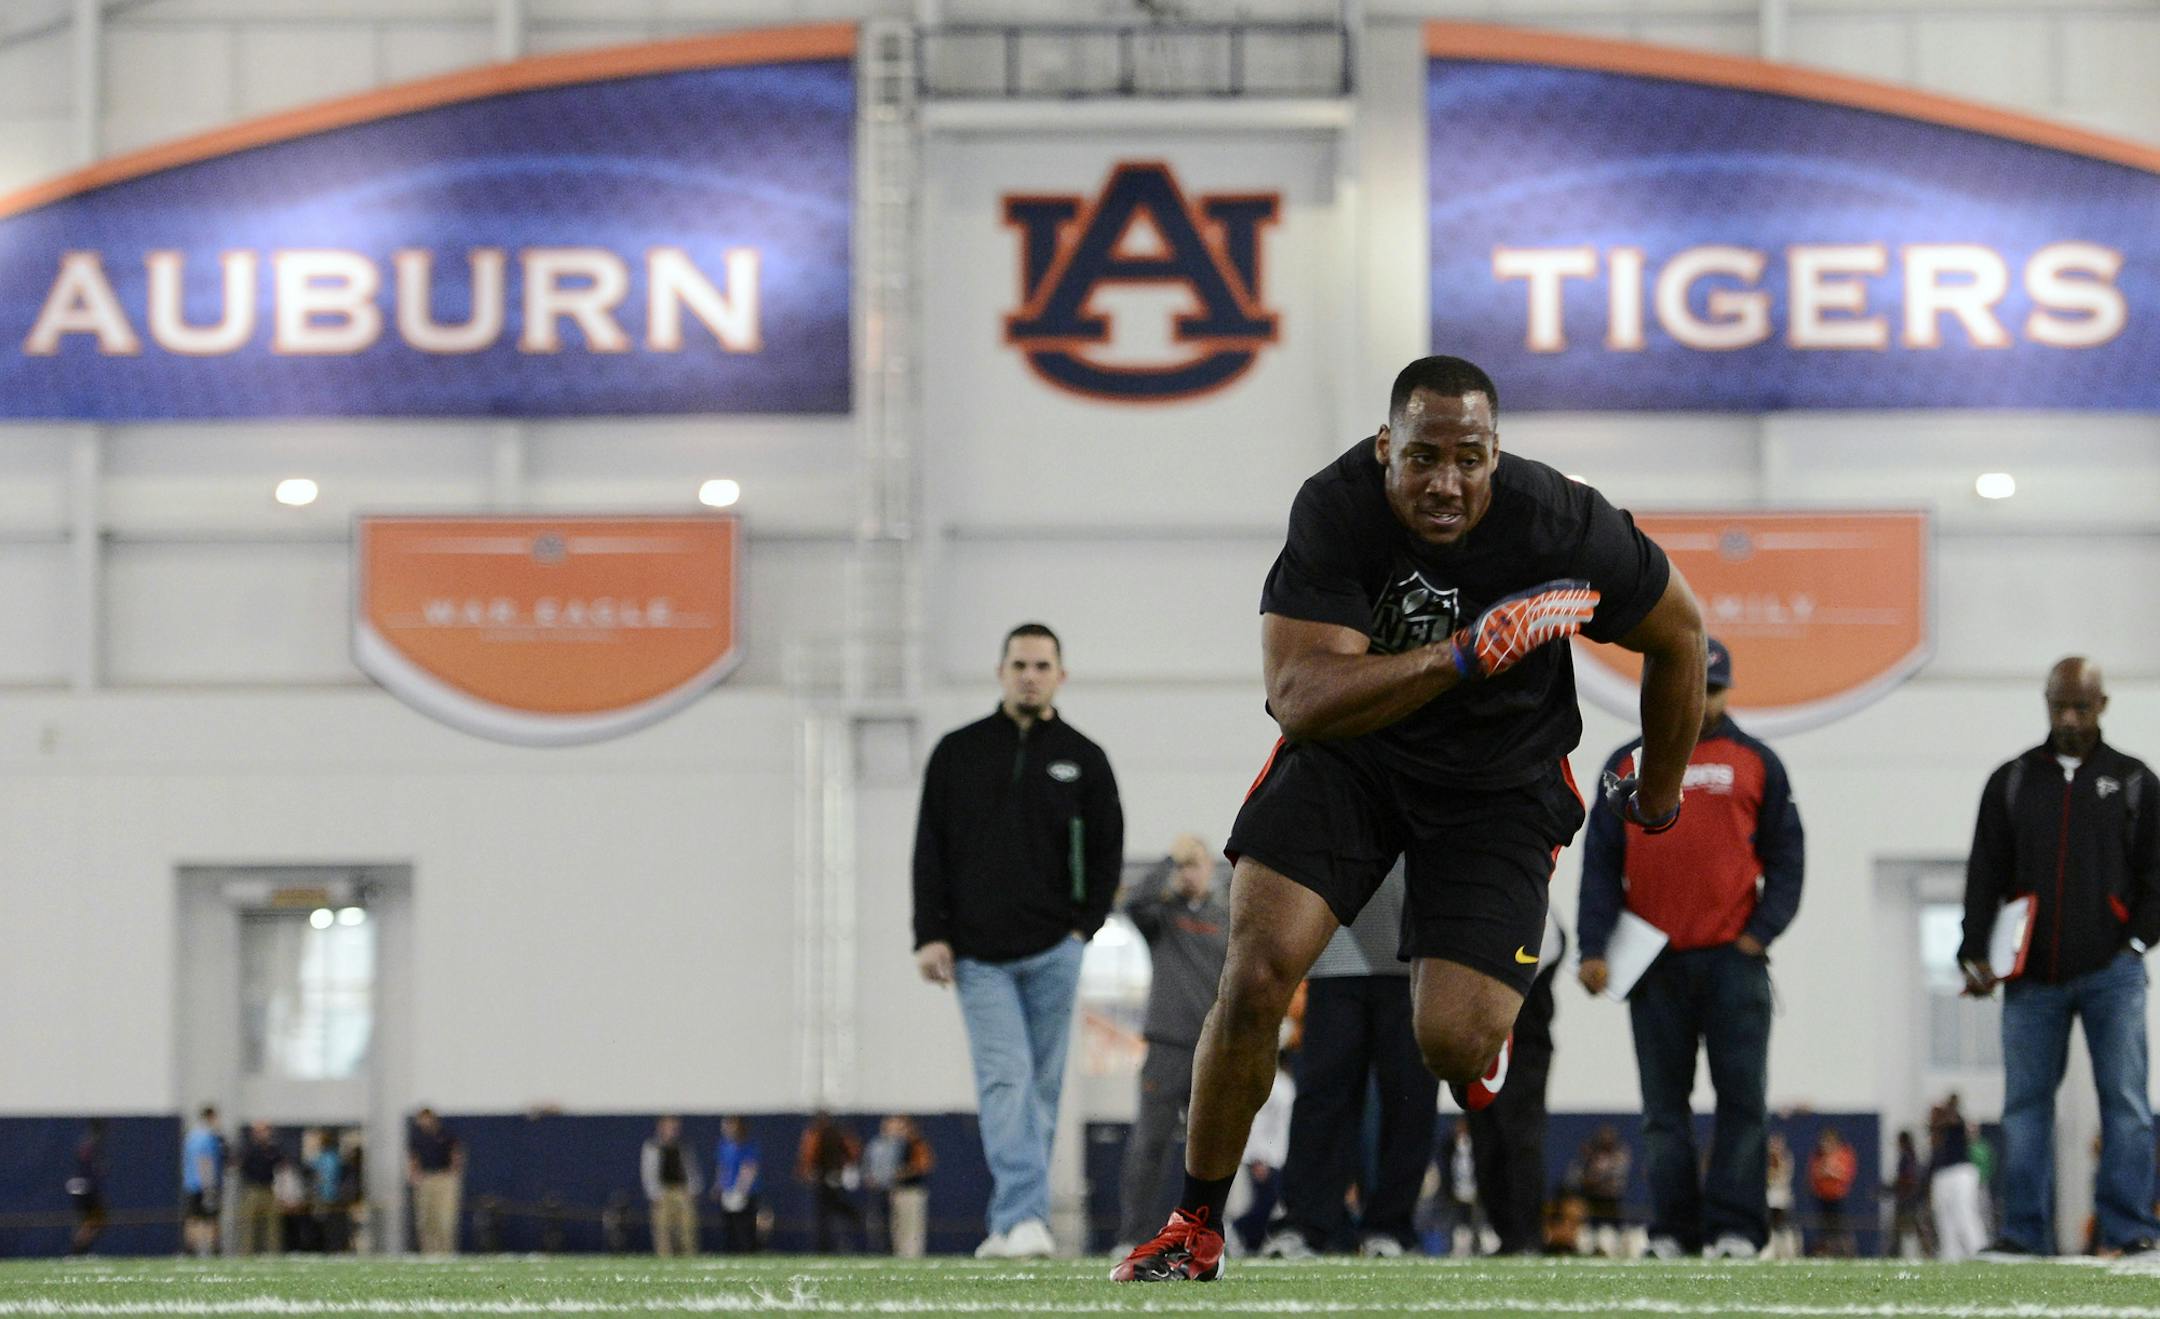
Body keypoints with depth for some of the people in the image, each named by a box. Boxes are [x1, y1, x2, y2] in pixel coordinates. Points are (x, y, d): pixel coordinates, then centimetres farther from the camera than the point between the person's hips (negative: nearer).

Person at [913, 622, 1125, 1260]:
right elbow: (930, 849, 7)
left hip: (1053, 954, 1)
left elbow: (1107, 852, 11)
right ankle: (1025, 1218, -23)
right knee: (1005, 1082, -13)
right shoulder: (958, 753, 8)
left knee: (1041, 1088, 3)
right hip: (980, 956, -1)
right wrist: (931, 936, -3)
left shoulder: (1083, 759, 9)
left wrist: (1082, 928, -1)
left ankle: (1011, 1222, 10)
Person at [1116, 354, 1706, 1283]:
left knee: (1455, 1042, -16)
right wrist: (1466, 654, -43)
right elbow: (1300, 701, -32)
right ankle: (1195, 1230, 2)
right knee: (1256, 972, -16)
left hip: (1500, 783, -1)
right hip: (1348, 755, 1)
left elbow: (1680, 633, -3)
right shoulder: (1336, 510, -23)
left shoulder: (1556, 525, -23)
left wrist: (1659, 796, 11)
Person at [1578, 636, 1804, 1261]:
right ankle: (1673, 1229, 7)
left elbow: (1786, 857, 9)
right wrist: (1594, 947, -3)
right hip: (1654, 962, 1)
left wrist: (1762, 931, -5)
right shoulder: (1628, 764, 12)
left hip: (1734, 957, -1)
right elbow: (1601, 861, 8)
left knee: (1742, 1097, -8)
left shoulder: (1757, 763, 10)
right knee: (1664, 1105, 3)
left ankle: (1735, 1227, -7)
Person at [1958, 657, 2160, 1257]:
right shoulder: (2012, 782, 12)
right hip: (2033, 977, 2)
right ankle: (2024, 1231, 3)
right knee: (2025, 1103, 0)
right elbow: (1984, 876, 10)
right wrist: (1975, 953, 0)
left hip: (2110, 975, -1)